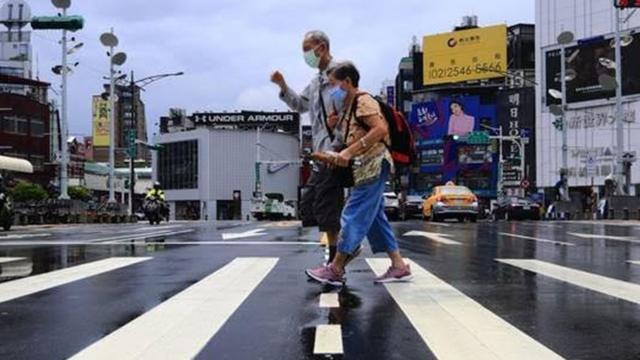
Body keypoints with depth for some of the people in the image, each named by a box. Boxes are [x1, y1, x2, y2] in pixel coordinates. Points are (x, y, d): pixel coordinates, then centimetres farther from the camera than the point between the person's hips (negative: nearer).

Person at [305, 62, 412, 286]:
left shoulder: (363, 101, -9)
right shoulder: (348, 108, 18)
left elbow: (381, 128, -23)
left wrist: (349, 151, -24)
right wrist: (334, 157, 3)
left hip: (374, 165, -10)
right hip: (366, 168, 10)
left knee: (354, 215, -8)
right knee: (375, 218, 10)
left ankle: (335, 270, -4)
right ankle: (399, 267, 13)